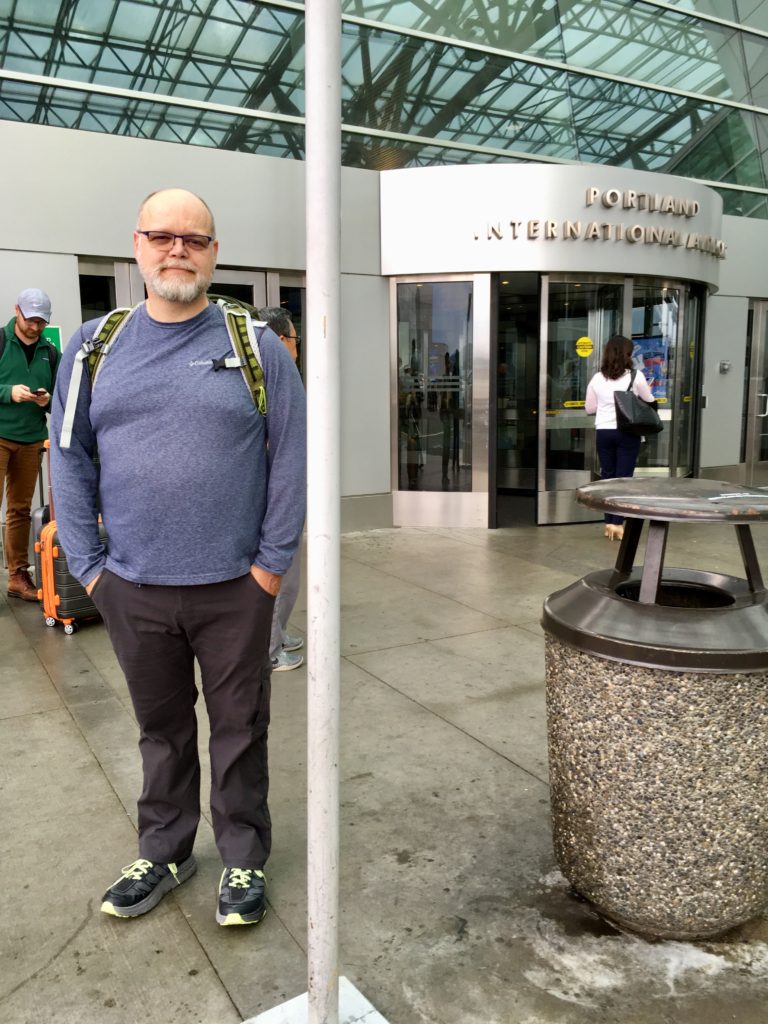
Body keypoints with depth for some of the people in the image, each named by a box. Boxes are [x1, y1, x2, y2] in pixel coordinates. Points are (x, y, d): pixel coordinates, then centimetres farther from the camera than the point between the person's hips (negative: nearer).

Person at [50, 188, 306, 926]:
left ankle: (243, 859, 31)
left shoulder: (256, 347, -2)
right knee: (161, 729, 19)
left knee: (239, 730, 12)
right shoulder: (94, 346, 4)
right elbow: (69, 458, 6)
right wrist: (88, 563, 0)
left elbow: (290, 458, -4)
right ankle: (163, 852, 39)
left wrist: (273, 560, -8)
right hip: (132, 588, 2)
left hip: (233, 588, -2)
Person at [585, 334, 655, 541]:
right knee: (623, 477, 2)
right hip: (628, 433, -3)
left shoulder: (597, 379, 1)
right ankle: (618, 524, 0)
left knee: (607, 476, 10)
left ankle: (609, 523, 14)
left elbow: (590, 408, 9)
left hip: (604, 433, 3)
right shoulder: (636, 377, -7)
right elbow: (649, 403, 6)